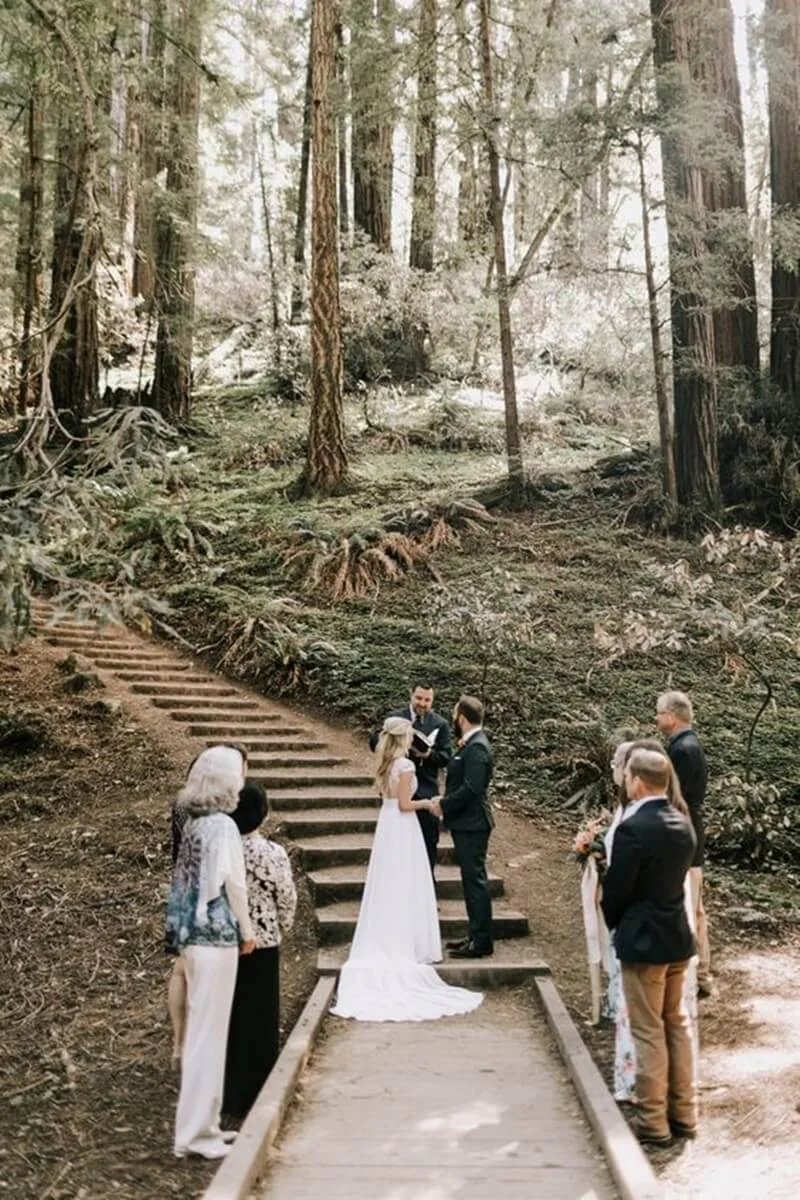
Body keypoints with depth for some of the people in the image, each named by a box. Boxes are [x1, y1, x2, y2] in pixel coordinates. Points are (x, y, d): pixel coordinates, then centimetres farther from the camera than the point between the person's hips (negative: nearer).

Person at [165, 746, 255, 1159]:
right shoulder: (222, 826, -15)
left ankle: (200, 1123, 27)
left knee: (201, 1028, 16)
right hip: (216, 936, -8)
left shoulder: (193, 823, 8)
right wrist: (247, 931, -2)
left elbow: (187, 879, 12)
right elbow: (234, 883, -14)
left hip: (191, 934, 8)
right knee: (209, 1031, 0)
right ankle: (195, 1132, 8)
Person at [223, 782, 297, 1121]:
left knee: (228, 1016, 14)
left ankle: (227, 1095, 23)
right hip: (262, 943, -3)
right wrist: (283, 928, 13)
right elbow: (287, 899, -6)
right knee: (258, 1020, 9)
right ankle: (252, 1096, 16)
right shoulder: (273, 853, -15)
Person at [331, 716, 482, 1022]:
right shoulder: (405, 765, -16)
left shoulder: (385, 764, 8)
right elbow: (404, 804, -17)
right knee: (406, 888, 0)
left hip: (386, 824, 8)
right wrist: (426, 803, -3)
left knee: (386, 887, 12)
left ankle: (384, 944, 18)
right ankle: (406, 945, 5)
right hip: (403, 827, -8)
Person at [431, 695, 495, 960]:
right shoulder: (471, 744, 13)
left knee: (475, 879, -4)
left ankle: (482, 941, 3)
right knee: (472, 879, 16)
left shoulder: (476, 747, -19)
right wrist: (445, 802, 7)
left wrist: (443, 806, -16)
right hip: (466, 822, 10)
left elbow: (471, 788, -25)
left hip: (472, 824, -10)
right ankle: (476, 935, 25)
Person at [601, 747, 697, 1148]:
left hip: (643, 941, -8)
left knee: (648, 1033, 4)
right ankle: (683, 1113, 28)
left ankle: (653, 1122, 14)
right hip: (678, 936, 8)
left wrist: (613, 923, 4)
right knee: (677, 1024, 18)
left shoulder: (632, 829, -23)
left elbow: (616, 888, -16)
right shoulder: (683, 824, 1)